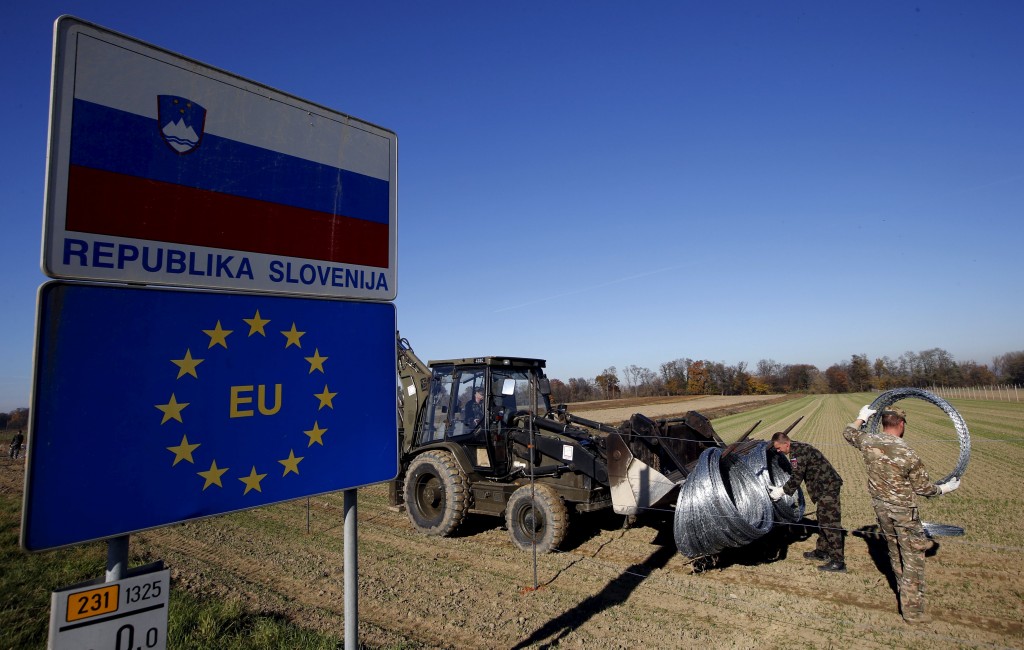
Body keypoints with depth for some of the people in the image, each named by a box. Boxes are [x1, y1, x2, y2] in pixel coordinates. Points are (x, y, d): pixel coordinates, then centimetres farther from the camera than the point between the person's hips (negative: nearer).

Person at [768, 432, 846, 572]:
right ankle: (822, 551, 32)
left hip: (827, 487, -11)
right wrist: (782, 488, 8)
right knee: (823, 521, 20)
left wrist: (782, 491, -12)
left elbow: (797, 477, -21)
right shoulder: (798, 449, 12)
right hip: (826, 487, 11)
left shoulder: (798, 452, -20)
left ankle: (838, 562, -5)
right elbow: (797, 475, 16)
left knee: (830, 523, -8)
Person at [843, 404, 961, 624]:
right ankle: (912, 610, 14)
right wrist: (945, 489, 10)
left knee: (894, 551, 23)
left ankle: (905, 592, 40)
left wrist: (862, 418, 29)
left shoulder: (868, 441, -9)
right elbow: (924, 488, -9)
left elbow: (848, 432, 15)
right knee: (913, 558, 7)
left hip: (880, 507, 5)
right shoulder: (908, 454, -22)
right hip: (903, 511, -5)